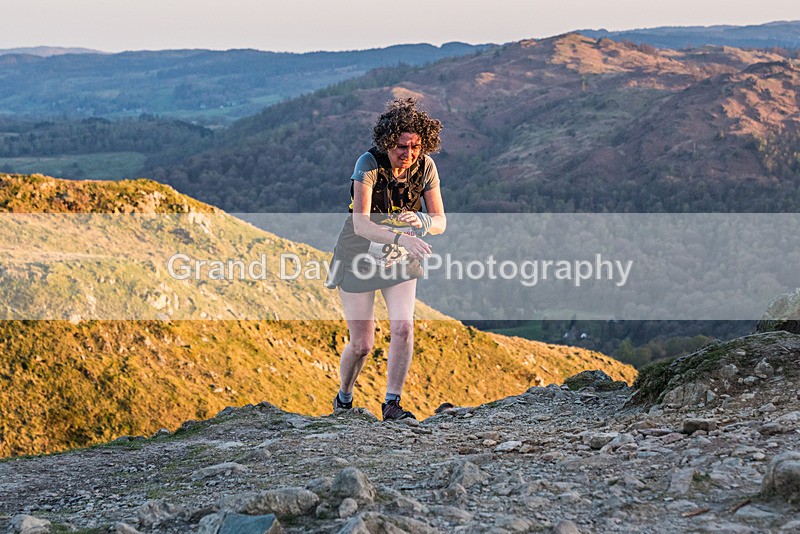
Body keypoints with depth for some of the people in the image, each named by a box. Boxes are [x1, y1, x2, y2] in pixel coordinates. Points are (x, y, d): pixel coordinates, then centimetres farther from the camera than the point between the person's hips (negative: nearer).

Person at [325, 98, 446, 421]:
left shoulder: (425, 167, -14)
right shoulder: (369, 164, -26)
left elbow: (440, 222, -12)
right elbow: (360, 225, -33)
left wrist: (421, 221, -35)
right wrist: (401, 237, -48)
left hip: (400, 261, 3)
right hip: (360, 258, -3)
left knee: (403, 326, -19)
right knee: (362, 344, 2)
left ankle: (392, 403, -6)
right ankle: (343, 400, 31)